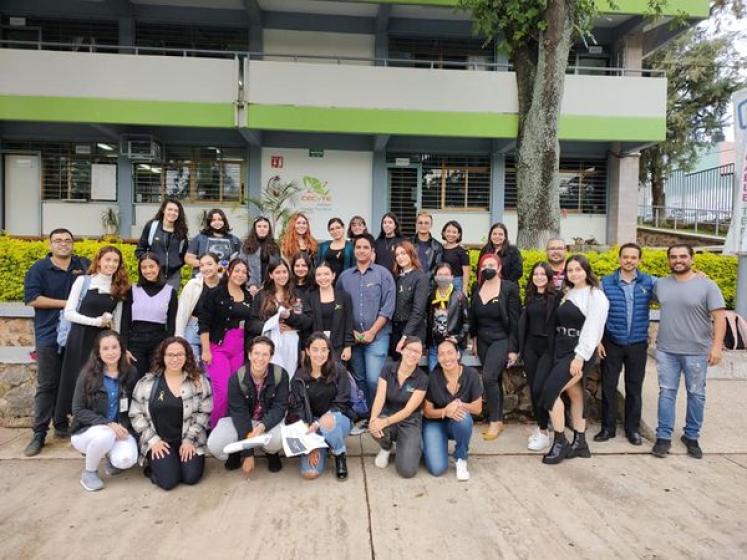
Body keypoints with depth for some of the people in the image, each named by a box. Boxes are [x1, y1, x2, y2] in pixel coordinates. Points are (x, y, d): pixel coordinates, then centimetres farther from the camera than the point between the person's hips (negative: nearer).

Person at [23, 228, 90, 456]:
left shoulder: (84, 265, 7)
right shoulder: (39, 268, -2)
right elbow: (32, 299, -10)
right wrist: (66, 303, -13)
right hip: (49, 335, -3)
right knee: (46, 385, -1)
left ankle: (61, 425, 24)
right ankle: (39, 434, 6)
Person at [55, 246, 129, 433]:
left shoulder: (119, 288, 9)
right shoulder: (83, 281, -2)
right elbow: (68, 313, -8)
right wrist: (96, 321, -16)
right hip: (80, 339, -3)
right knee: (77, 380, 2)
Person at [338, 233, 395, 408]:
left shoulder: (383, 273, -1)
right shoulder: (345, 276, 7)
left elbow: (388, 307, -7)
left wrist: (372, 332, -10)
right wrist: (350, 331, -3)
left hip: (377, 336, -3)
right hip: (353, 337, 3)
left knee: (374, 379, -10)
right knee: (359, 379, 11)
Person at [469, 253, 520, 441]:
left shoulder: (509, 288, -9)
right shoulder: (478, 288, 5)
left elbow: (514, 320, -9)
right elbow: (473, 316, 13)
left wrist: (513, 349, -11)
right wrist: (474, 340, 13)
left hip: (501, 340, -5)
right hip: (483, 341, 5)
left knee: (489, 377, -18)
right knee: (494, 380, 10)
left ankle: (495, 421, -4)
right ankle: (498, 419, 20)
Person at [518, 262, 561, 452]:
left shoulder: (557, 296, -6)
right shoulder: (530, 297, 11)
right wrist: (520, 347, 9)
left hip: (548, 347, -5)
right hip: (530, 346, 5)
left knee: (539, 388, -11)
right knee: (533, 389, 8)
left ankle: (544, 432, 4)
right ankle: (539, 426, 24)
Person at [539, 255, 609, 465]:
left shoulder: (595, 296, -9)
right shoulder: (568, 294, 15)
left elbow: (593, 328, -16)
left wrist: (580, 356, -21)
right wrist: (556, 351, 8)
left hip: (578, 352, -8)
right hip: (561, 350, 8)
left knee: (551, 390, -12)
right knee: (575, 394, 12)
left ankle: (560, 442, 0)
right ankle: (580, 443, 21)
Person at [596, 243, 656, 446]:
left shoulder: (649, 282, 0)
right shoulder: (606, 282, -2)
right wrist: (598, 340, -4)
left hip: (638, 344, 1)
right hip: (612, 343, 0)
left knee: (634, 388, 11)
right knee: (608, 386, 5)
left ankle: (633, 429, 24)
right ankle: (608, 427, 18)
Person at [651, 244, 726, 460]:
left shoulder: (707, 286, -7)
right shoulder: (660, 284, 4)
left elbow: (720, 317, -10)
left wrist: (717, 346, -18)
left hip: (696, 352, -2)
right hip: (666, 350, 3)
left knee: (696, 394, 9)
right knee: (666, 392, 6)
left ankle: (691, 437, 25)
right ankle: (664, 437, 14)